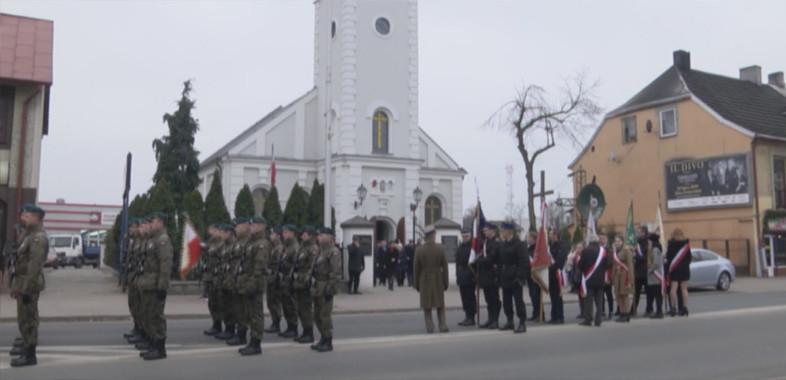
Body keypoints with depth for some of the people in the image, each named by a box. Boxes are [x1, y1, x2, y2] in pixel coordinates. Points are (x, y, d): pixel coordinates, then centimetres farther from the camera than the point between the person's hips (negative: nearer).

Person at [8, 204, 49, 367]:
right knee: (25, 318, 22)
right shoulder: (30, 234, 15)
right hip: (22, 281, 10)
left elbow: (35, 265, -25)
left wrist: (26, 288, -26)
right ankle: (27, 346, 37)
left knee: (27, 319, -5)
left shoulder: (38, 237, -19)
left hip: (28, 284, -10)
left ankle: (30, 355, 0)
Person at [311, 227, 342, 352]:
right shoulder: (320, 251, 17)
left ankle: (328, 343, 6)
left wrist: (330, 289, -22)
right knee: (317, 315, 14)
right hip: (317, 288, 9)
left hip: (326, 289, -9)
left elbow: (336, 272, -19)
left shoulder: (333, 252, -13)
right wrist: (314, 287, 18)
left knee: (325, 316, -4)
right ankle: (323, 339, 25)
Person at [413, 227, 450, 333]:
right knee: (440, 305, 13)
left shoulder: (419, 250, -7)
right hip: (438, 279, 0)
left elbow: (416, 268, -3)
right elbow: (445, 266, -5)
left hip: (424, 280, 0)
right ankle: (442, 326, 8)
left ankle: (430, 327, 4)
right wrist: (446, 282, 4)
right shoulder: (441, 248, -7)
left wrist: (417, 284, 6)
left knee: (426, 306, 8)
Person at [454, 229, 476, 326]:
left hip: (470, 277, -7)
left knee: (470, 297, -6)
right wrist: (458, 276, 13)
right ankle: (467, 317, 16)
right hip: (462, 277, 7)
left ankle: (471, 318, -1)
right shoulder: (459, 248, 16)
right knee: (464, 297, 9)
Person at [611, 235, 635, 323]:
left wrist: (630, 280, -17)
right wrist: (613, 278, 12)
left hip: (624, 275, -7)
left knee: (625, 295, -6)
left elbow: (630, 265, -12)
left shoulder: (626, 249, -8)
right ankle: (622, 314, 14)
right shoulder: (615, 250, 12)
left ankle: (626, 315, 0)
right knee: (619, 296, 6)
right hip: (617, 275, 7)